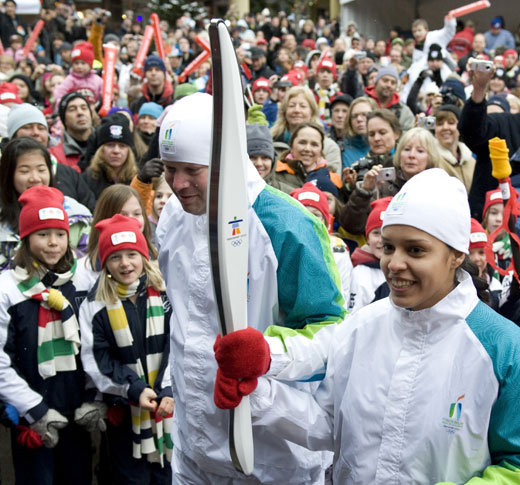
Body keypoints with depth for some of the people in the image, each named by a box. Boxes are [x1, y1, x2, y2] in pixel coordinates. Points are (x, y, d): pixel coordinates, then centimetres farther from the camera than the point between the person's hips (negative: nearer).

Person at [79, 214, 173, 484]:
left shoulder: (165, 294, 0)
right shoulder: (95, 306, 0)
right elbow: (97, 361, -5)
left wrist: (170, 391, -15)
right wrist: (134, 390, -15)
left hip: (169, 406, 0)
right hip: (125, 413, 0)